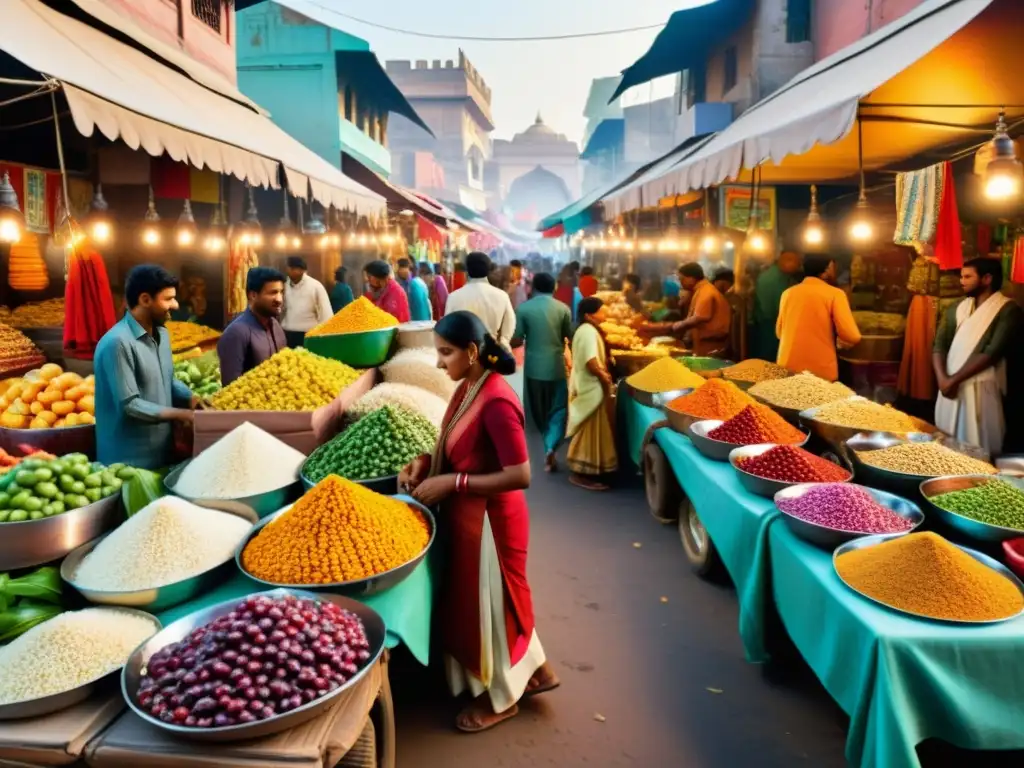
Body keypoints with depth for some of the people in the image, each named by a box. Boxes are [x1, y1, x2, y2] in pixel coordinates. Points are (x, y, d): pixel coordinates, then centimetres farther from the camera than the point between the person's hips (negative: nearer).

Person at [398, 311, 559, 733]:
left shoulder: (496, 402, -26)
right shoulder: (467, 389, 2)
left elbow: (520, 476, -27)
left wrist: (451, 483, -25)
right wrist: (426, 462, -3)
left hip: (489, 519, -9)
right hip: (469, 514, 9)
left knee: (487, 604, 9)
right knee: (490, 599, 23)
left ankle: (501, 699, 33)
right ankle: (536, 669, 43)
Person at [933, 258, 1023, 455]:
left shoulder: (1008, 310, -4)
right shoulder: (957, 309, 13)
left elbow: (992, 353, -13)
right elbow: (939, 344, 6)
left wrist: (954, 379, -13)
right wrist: (942, 378, -11)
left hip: (981, 388, -5)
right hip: (950, 386, 5)